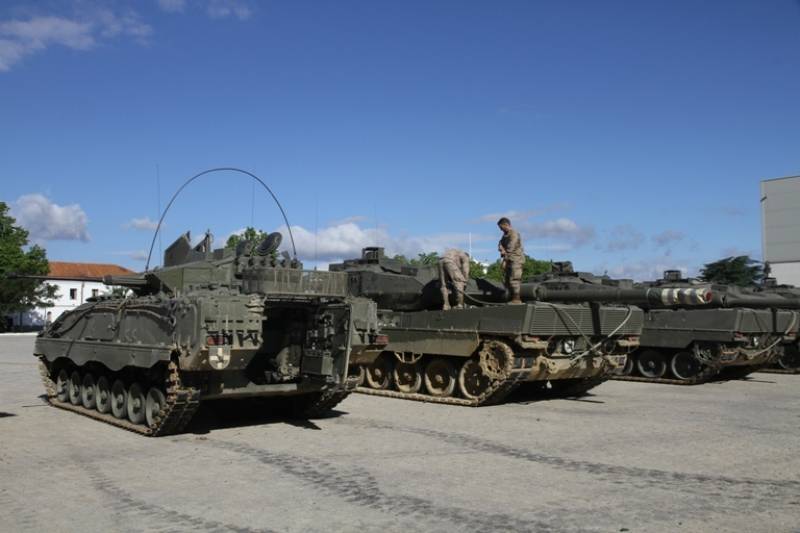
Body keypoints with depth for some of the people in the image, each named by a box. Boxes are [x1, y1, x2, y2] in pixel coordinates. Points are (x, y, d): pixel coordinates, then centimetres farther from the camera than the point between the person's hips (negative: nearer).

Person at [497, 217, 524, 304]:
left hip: (516, 259, -9)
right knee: (506, 280, 8)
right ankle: (511, 298, 13)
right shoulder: (505, 235, 18)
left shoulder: (514, 234, -12)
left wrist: (505, 260, -14)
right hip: (509, 260, 10)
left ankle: (517, 299, -13)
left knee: (514, 279, -14)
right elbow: (500, 244, 11)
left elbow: (510, 248, -17)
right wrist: (501, 249, -10)